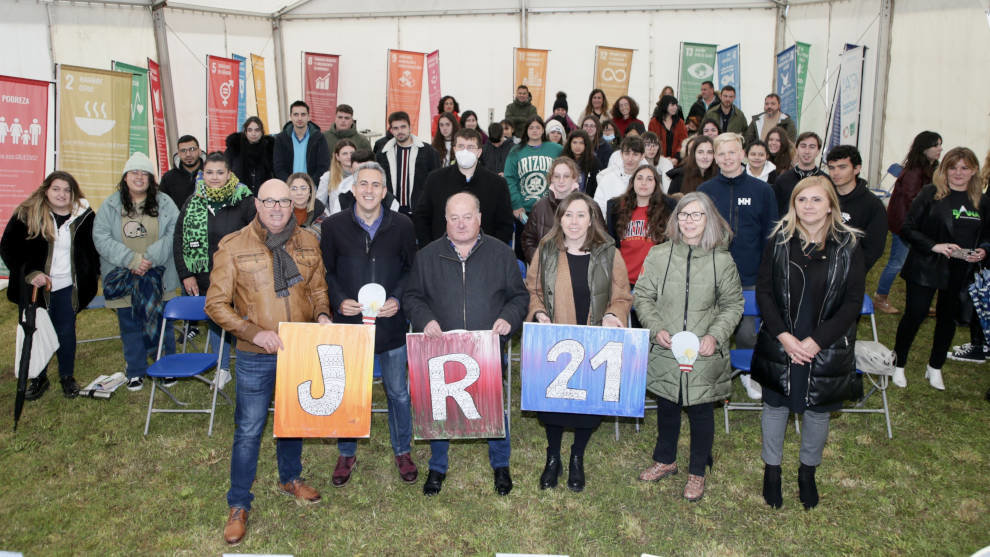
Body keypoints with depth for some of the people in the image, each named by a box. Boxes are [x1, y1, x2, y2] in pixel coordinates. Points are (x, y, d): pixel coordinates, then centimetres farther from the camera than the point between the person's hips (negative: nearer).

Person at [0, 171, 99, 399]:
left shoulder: (84, 215, -1)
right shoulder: (26, 214, -7)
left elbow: (93, 250, 11)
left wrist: (91, 276, 3)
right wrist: (30, 273, -13)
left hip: (67, 286, 1)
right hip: (35, 286, -1)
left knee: (66, 332, 7)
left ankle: (67, 376, 24)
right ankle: (38, 378, 24)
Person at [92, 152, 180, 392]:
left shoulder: (164, 203, 2)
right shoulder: (110, 205, 3)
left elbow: (174, 234, -7)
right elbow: (101, 237, -5)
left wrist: (151, 257, -18)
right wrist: (131, 259, -16)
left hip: (158, 278, 0)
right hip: (123, 279, 1)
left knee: (162, 322, 7)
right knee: (130, 326, 8)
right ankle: (135, 372, 22)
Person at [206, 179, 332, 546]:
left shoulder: (308, 243, 1)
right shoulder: (233, 247, -11)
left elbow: (318, 289, 12)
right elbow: (216, 303, -9)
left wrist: (323, 314, -9)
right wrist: (254, 332, -21)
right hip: (256, 355, -3)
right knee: (249, 429, 5)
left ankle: (290, 478, 44)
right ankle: (239, 505, 22)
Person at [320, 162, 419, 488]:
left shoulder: (402, 226, -1)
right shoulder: (333, 226, -2)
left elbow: (411, 269, 5)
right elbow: (326, 272, 4)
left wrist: (398, 299, -10)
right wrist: (339, 300, -12)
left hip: (390, 323, 0)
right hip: (348, 323, 0)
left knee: (398, 392, 12)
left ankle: (402, 451, 32)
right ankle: (347, 454, 33)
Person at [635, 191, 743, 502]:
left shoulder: (722, 261, -5)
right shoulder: (658, 256, -4)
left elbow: (733, 304, 2)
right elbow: (643, 297, 3)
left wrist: (716, 336, -12)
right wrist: (656, 329, -12)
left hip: (705, 356, -1)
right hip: (666, 352, 1)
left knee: (701, 412, 11)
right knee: (666, 407, 19)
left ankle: (697, 472, 33)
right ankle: (665, 460, 42)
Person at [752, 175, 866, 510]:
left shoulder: (848, 246, -6)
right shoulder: (779, 240, -3)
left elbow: (853, 302, -7)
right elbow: (764, 291, -4)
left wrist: (816, 341, -15)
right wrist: (783, 336, -15)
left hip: (826, 349, 0)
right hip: (780, 345, 1)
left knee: (818, 410, 14)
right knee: (775, 405, 12)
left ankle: (808, 471, 36)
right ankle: (771, 469, 32)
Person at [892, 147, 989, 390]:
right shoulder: (930, 193, -7)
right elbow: (907, 229, -10)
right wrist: (933, 246, -21)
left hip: (960, 274, 4)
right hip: (924, 269, -4)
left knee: (948, 318, 13)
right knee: (914, 316, 0)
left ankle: (935, 368, 30)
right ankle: (898, 366, 18)